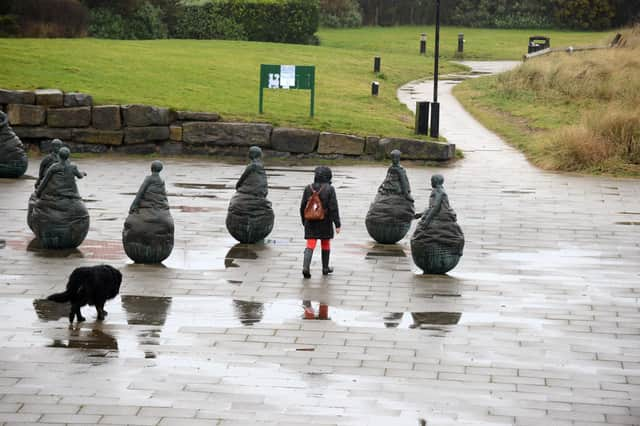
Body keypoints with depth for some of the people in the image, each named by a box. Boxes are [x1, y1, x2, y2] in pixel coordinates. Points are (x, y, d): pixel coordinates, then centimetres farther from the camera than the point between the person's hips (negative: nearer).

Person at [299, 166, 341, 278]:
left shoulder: (308, 189, 0)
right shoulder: (329, 189, -10)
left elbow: (303, 207, 5)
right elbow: (333, 208, -13)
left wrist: (304, 222, 18)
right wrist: (337, 224, -9)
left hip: (311, 223, 2)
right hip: (325, 223, -2)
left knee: (310, 245, 0)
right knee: (325, 244, 16)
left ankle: (305, 267, -19)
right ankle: (325, 268, 27)